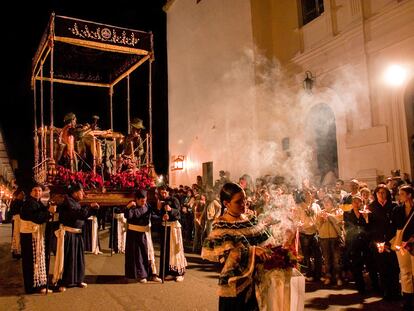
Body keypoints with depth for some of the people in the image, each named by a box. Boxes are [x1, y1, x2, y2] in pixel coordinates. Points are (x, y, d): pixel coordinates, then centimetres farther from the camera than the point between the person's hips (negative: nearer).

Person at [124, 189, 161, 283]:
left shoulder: (147, 206, 1)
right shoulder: (132, 206, -11)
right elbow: (127, 216, -26)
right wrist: (128, 207, -41)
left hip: (145, 233, 4)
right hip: (134, 234, -4)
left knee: (149, 253, 6)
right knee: (137, 254, 4)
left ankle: (152, 274, 14)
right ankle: (140, 275, 15)